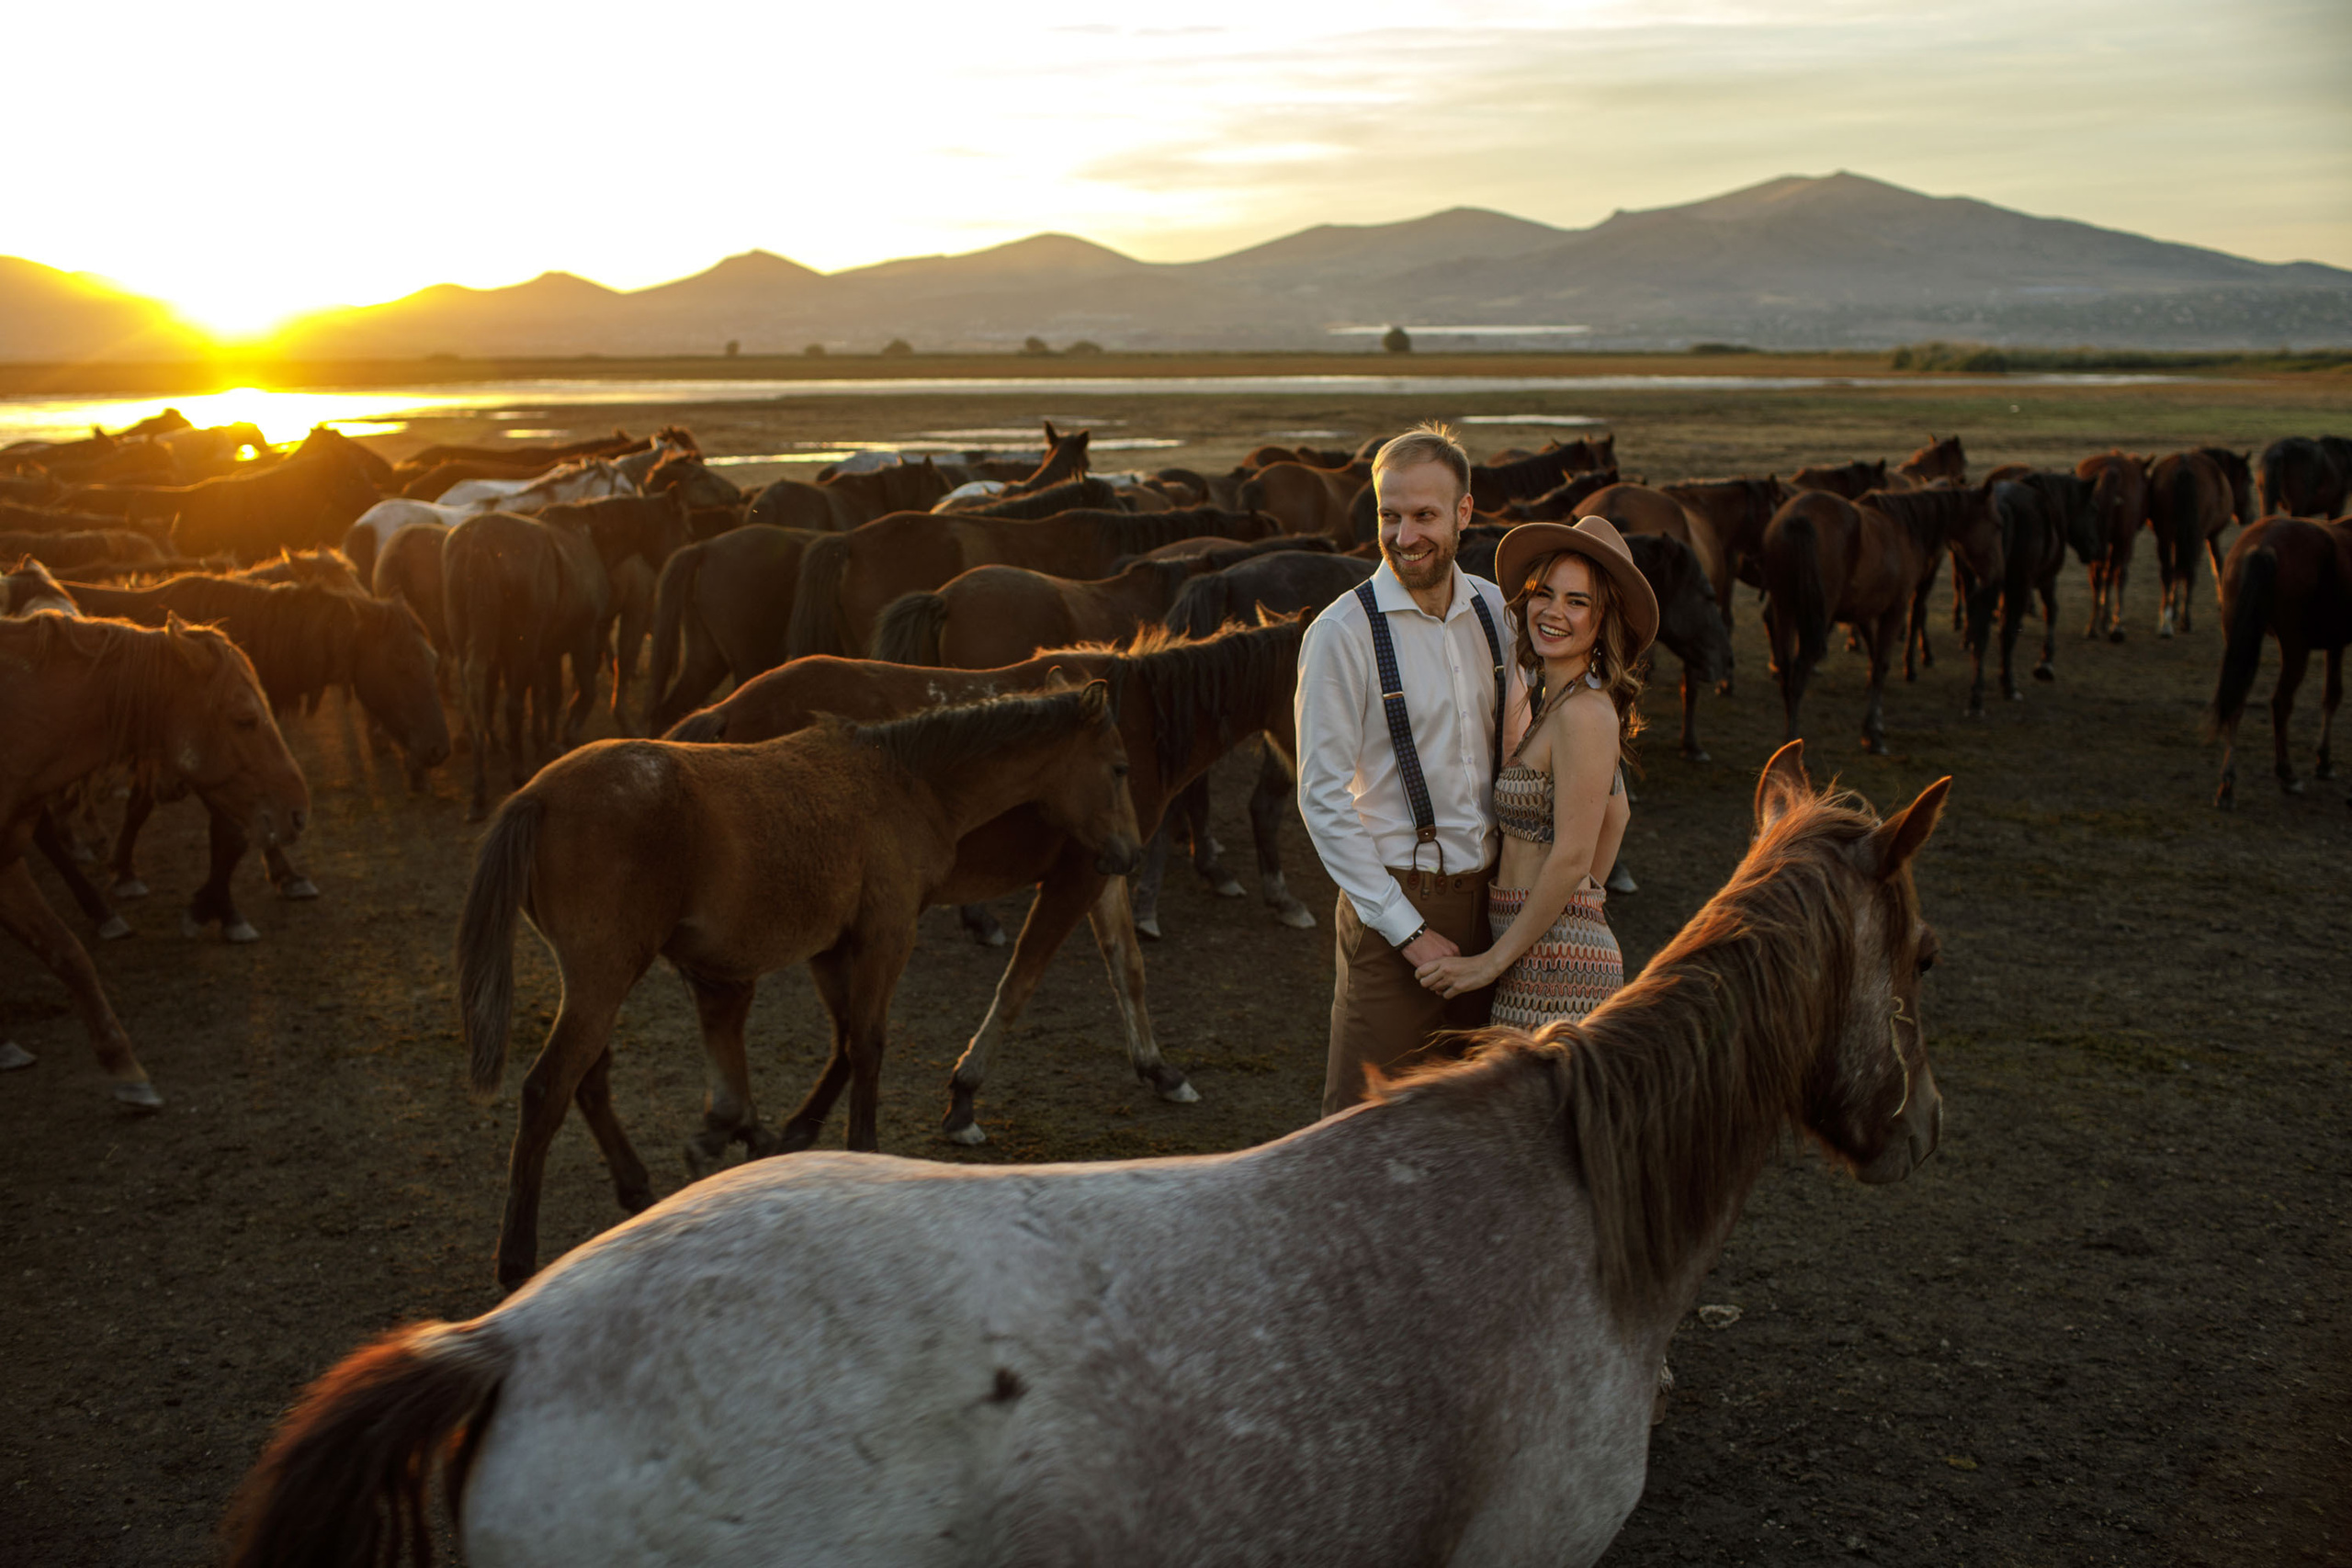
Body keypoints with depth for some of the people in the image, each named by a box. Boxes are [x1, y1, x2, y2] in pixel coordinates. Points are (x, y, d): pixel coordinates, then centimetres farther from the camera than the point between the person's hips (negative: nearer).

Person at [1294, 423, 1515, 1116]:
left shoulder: (1496, 611, 5)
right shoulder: (1342, 633, -12)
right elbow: (1322, 799, -13)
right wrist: (1407, 929, -15)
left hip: (1485, 895, 5)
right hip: (1391, 899, -5)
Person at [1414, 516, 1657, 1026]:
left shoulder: (1584, 712, -16)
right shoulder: (1553, 700, 12)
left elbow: (1572, 860, -19)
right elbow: (1615, 815, 23)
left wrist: (1491, 962, -13)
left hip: (1553, 959, -9)